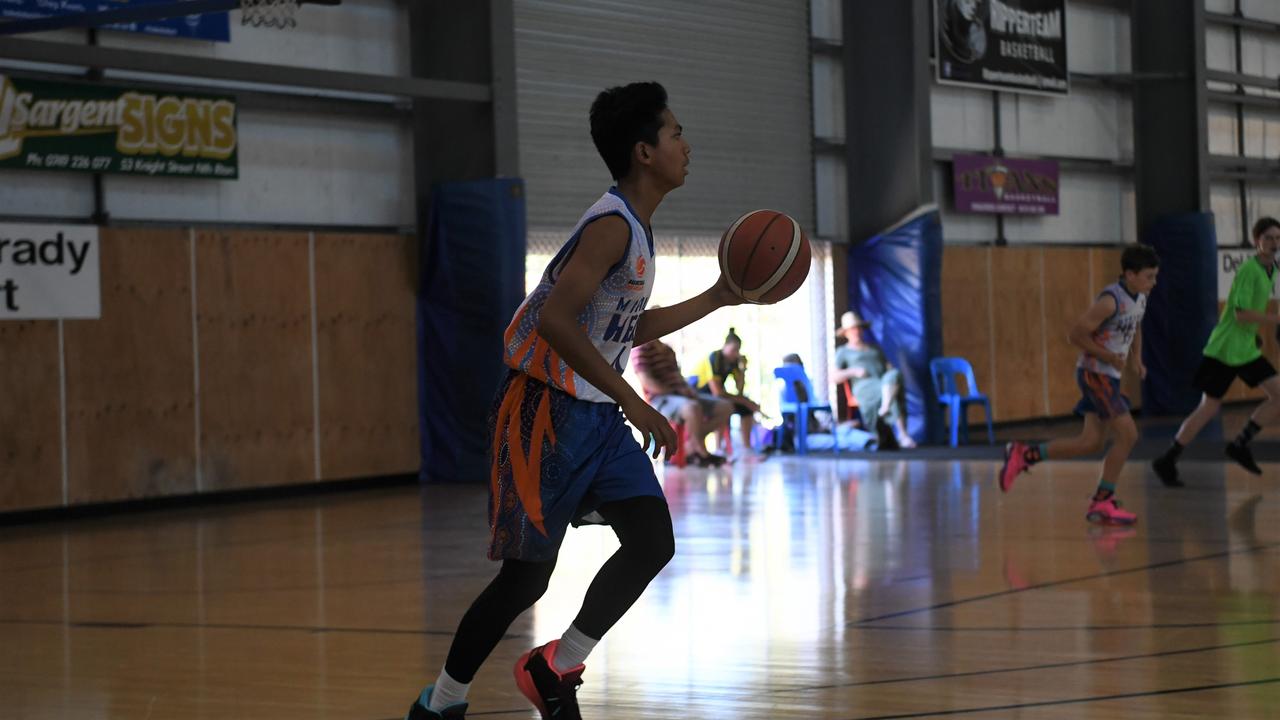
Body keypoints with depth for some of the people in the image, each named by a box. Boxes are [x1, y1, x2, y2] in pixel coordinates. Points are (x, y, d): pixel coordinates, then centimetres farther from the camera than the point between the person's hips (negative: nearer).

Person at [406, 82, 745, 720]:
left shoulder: (634, 229, 14)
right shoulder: (612, 225, -17)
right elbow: (556, 321, -27)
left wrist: (716, 300, 23)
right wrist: (631, 403, -25)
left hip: (598, 416, 9)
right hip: (547, 413, -9)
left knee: (652, 542, -6)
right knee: (527, 574, -3)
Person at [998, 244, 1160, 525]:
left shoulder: (1140, 299, 8)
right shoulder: (1110, 300, -20)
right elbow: (1077, 334, -20)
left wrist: (1136, 358, 12)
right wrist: (1110, 357, -20)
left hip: (1110, 375, 9)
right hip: (1095, 373, -9)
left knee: (1091, 442, 8)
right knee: (1127, 434, -13)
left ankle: (1024, 454, 16)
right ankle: (1103, 503, -3)